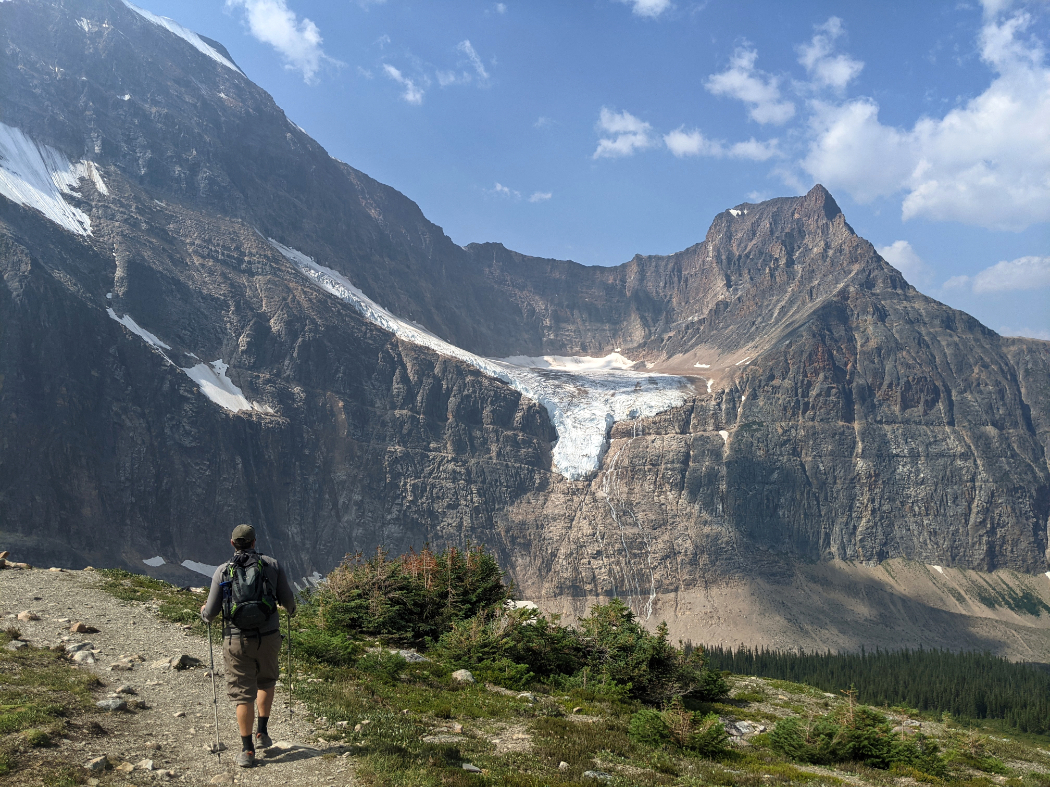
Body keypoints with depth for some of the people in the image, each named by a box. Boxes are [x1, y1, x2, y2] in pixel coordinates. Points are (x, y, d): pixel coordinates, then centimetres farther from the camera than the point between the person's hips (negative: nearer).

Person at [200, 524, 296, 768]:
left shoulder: (223, 570, -1)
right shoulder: (272, 565, -1)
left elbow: (211, 613, 1)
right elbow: (288, 601, 3)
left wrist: (204, 612, 25)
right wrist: (291, 608, 27)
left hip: (236, 640, -1)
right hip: (268, 637, 1)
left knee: (243, 694, 7)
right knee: (266, 681, 26)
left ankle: (247, 751, 10)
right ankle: (262, 734, 23)